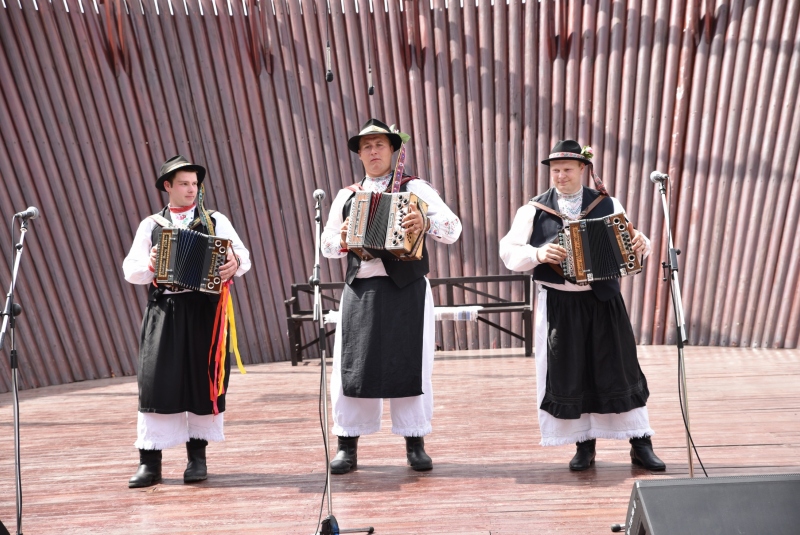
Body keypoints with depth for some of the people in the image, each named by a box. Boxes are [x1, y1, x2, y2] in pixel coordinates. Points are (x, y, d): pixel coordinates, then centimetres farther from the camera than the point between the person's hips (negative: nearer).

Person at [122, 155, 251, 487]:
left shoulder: (216, 221, 9)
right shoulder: (151, 225, 13)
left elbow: (243, 256, -1)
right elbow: (130, 270, 9)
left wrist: (235, 263, -23)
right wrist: (149, 266, -12)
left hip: (204, 312, 0)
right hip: (163, 312, 1)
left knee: (203, 380, 3)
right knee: (156, 382, -4)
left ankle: (197, 456, 19)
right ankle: (150, 462, 5)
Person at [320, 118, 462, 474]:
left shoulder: (415, 188, 6)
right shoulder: (346, 196, 16)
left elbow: (453, 228, -2)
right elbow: (326, 242, 18)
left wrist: (427, 223, -23)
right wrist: (342, 240, -5)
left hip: (406, 290, -2)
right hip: (359, 291, 3)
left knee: (410, 363, 1)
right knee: (352, 365, 1)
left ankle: (415, 444, 14)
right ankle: (347, 446, 12)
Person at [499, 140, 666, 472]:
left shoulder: (608, 205, 6)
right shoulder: (534, 210, 2)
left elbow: (629, 246, 10)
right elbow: (508, 251, -2)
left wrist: (641, 245, -12)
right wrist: (538, 254, -19)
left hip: (604, 301, 1)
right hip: (559, 305, 0)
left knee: (618, 370, 5)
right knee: (568, 374, 5)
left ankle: (641, 445, 18)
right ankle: (584, 445, 21)